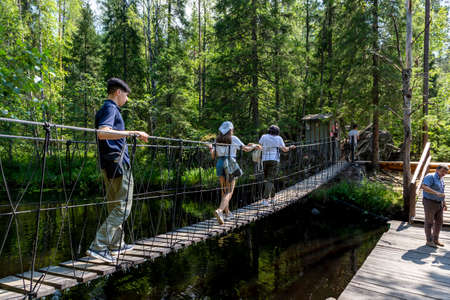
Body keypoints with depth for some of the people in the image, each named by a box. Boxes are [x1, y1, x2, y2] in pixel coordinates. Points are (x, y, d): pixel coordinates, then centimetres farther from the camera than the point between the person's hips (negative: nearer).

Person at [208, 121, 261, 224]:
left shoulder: (217, 139, 8)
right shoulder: (233, 138, -3)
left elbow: (213, 156, 8)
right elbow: (246, 149, -1)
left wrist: (210, 148, 28)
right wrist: (254, 146, 18)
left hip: (220, 164, 5)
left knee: (224, 190, 21)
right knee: (229, 192, -4)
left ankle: (226, 212, 32)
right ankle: (219, 210, -26)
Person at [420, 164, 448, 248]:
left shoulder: (441, 179, 11)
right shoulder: (430, 177, -17)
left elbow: (442, 193, 21)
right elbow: (424, 187, -33)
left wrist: (444, 204, 20)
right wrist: (437, 193, -38)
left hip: (439, 204, 8)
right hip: (429, 203, -8)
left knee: (439, 221, 12)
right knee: (429, 222, 2)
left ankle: (435, 240, 26)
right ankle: (429, 241, 14)